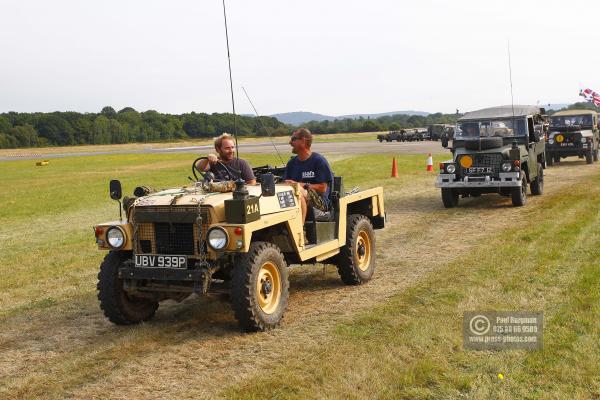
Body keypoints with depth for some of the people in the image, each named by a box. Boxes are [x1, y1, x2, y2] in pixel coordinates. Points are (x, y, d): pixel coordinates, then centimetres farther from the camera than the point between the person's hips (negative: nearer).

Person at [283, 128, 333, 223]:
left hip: (319, 200, -5)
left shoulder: (319, 161, -2)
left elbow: (322, 188, -8)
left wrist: (300, 185, -15)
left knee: (298, 191, -35)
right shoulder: (292, 162, 17)